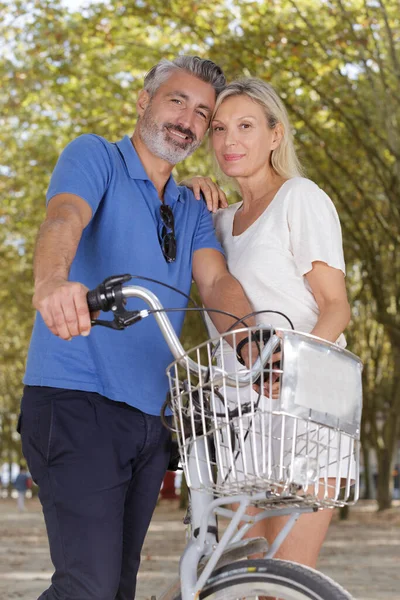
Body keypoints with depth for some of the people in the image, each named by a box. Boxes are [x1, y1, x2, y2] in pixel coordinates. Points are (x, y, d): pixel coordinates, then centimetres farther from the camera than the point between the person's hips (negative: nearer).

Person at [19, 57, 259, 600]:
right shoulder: (95, 157, 1)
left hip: (150, 414, 7)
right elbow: (63, 218, -21)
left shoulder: (193, 212, 19)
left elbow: (216, 282, 1)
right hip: (76, 399, -7)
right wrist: (52, 280, -45)